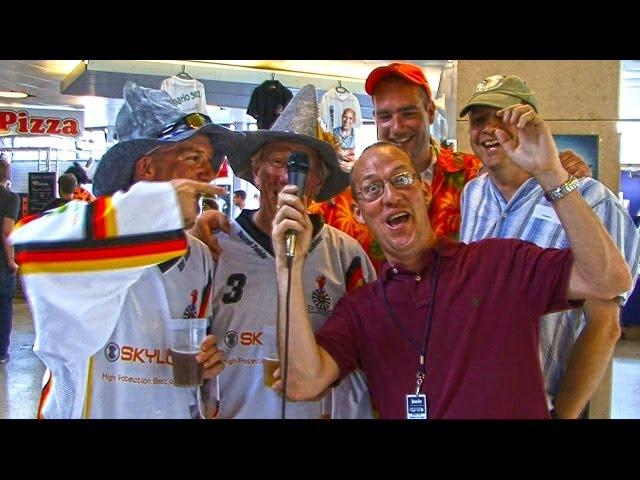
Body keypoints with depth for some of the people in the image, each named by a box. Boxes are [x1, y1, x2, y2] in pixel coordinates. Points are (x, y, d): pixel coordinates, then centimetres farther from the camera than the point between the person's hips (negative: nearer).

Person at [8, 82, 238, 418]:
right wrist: (160, 203, -42)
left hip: (181, 412, 7)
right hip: (90, 409, -6)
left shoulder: (199, 259, 4)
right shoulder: (95, 239, -21)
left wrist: (206, 360, -7)